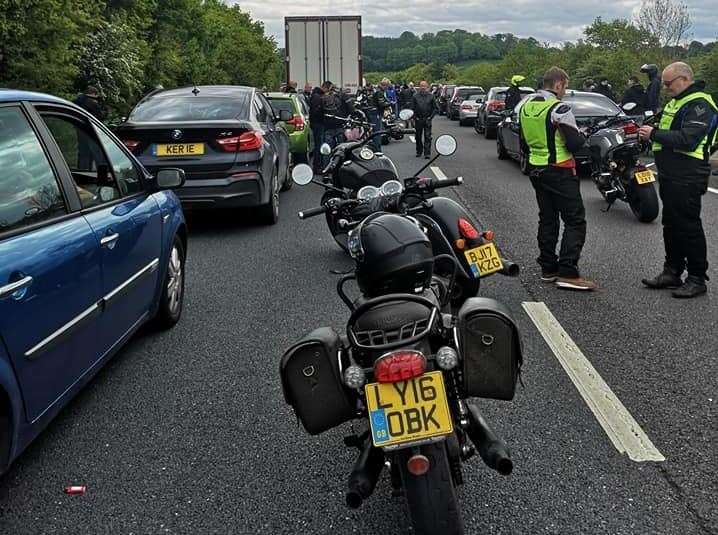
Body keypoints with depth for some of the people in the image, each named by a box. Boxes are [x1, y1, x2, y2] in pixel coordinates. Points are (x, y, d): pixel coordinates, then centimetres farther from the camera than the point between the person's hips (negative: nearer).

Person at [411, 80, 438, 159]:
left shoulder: (431, 96, 3)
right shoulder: (415, 96, 4)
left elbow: (436, 108, 6)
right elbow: (412, 108, 6)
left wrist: (431, 117, -2)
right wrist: (414, 117, -1)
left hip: (427, 120, -1)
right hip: (418, 120, 1)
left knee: (427, 137, -6)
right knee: (418, 137, 10)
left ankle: (427, 153, -5)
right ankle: (419, 152, 23)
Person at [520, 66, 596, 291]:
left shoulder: (526, 107, 8)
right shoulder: (559, 109, -16)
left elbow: (524, 142, 17)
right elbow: (575, 144, -17)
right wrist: (582, 136, 3)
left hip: (536, 169, 8)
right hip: (559, 171, -8)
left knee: (547, 219, 15)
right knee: (575, 221, -4)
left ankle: (548, 268, 18)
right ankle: (567, 273, -9)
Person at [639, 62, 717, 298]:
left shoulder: (699, 104, -14)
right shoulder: (677, 101, 18)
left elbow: (687, 140, -25)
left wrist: (654, 134, -20)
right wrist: (648, 130, 6)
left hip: (686, 178, -10)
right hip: (670, 175, 10)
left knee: (689, 227, -4)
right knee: (671, 225, 15)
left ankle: (697, 279, 4)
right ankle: (673, 272, 25)